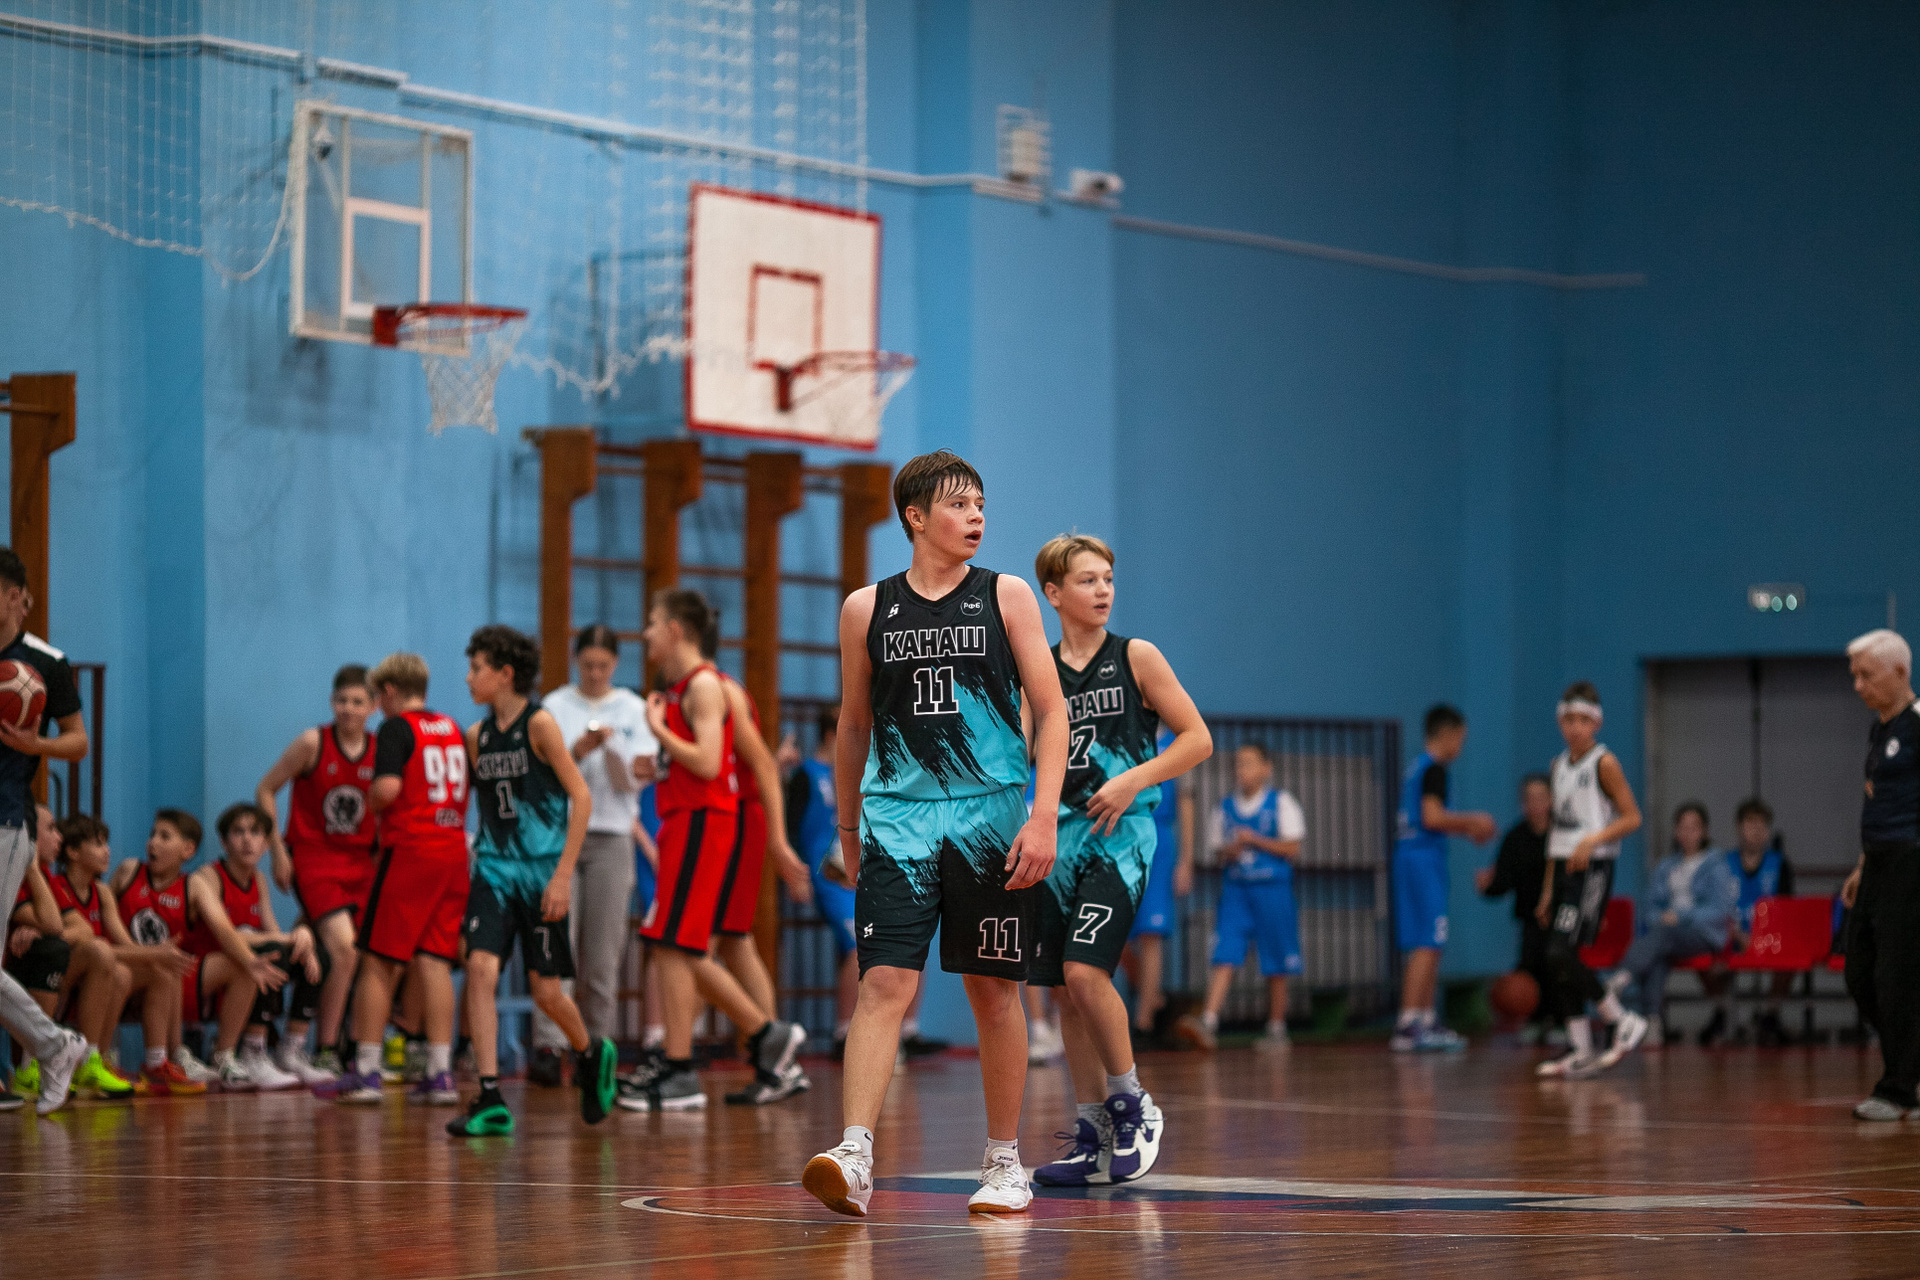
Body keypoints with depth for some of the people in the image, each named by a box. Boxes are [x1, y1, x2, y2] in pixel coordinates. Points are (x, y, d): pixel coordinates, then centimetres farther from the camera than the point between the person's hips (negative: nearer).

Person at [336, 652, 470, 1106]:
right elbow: (468, 789, 20)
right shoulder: (452, 729, 15)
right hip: (454, 851, 6)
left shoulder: (396, 728, -6)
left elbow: (388, 787, -20)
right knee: (434, 962, 6)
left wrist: (370, 797, 0)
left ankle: (366, 1071, 2)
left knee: (379, 962, 2)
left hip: (410, 850, -6)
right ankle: (440, 1073, 0)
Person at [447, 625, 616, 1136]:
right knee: (481, 969, -15)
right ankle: (490, 1102, -16)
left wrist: (562, 875, -14)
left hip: (543, 872, -5)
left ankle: (591, 1054, 34)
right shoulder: (477, 735, 9)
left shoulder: (539, 723, -8)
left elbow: (581, 797, -10)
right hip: (494, 868, 5)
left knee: (546, 989, 1)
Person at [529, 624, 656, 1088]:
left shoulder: (634, 710, 8)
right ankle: (547, 1047, -17)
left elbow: (635, 781, 2)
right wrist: (579, 750, -16)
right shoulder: (554, 707, 7)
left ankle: (596, 1048, 4)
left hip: (612, 839, 1)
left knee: (603, 953, -1)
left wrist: (612, 752, -19)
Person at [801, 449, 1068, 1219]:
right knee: (885, 983, -13)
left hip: (993, 818, 0)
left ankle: (1005, 1164, 17)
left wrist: (1044, 816, -9)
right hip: (898, 817, 0)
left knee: (995, 991, 6)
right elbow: (854, 724, 17)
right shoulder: (867, 609, 7)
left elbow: (1051, 711, 1)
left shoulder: (1005, 597, 4)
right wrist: (847, 827, 20)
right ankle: (854, 1160, -23)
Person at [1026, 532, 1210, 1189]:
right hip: (1061, 836, 5)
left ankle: (1134, 1105, -2)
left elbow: (1198, 739, -2)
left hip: (1120, 836, -5)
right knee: (1066, 991, 4)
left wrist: (1134, 780, -14)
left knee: (1085, 971, -20)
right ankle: (1093, 1137, 14)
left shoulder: (1136, 658, -1)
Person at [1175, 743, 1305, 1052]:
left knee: (1276, 968, 4)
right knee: (1224, 959, -13)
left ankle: (1276, 1029, 16)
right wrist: (1230, 851, -6)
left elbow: (1292, 849, -3)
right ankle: (1208, 1022, -23)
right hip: (1235, 889, 2)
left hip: (1273, 890, -2)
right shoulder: (1226, 806, 12)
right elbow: (1217, 849, 17)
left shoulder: (1281, 802, 1)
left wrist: (1255, 840, -13)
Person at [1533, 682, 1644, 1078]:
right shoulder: (1560, 765, 15)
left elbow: (1632, 818, -9)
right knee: (1556, 960, 3)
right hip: (1563, 867, 8)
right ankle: (1580, 1051, 8)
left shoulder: (1604, 763, -6)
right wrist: (1548, 889, 17)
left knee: (1562, 953, -17)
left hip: (1592, 867, -8)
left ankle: (1621, 1020, -6)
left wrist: (1594, 839, -24)